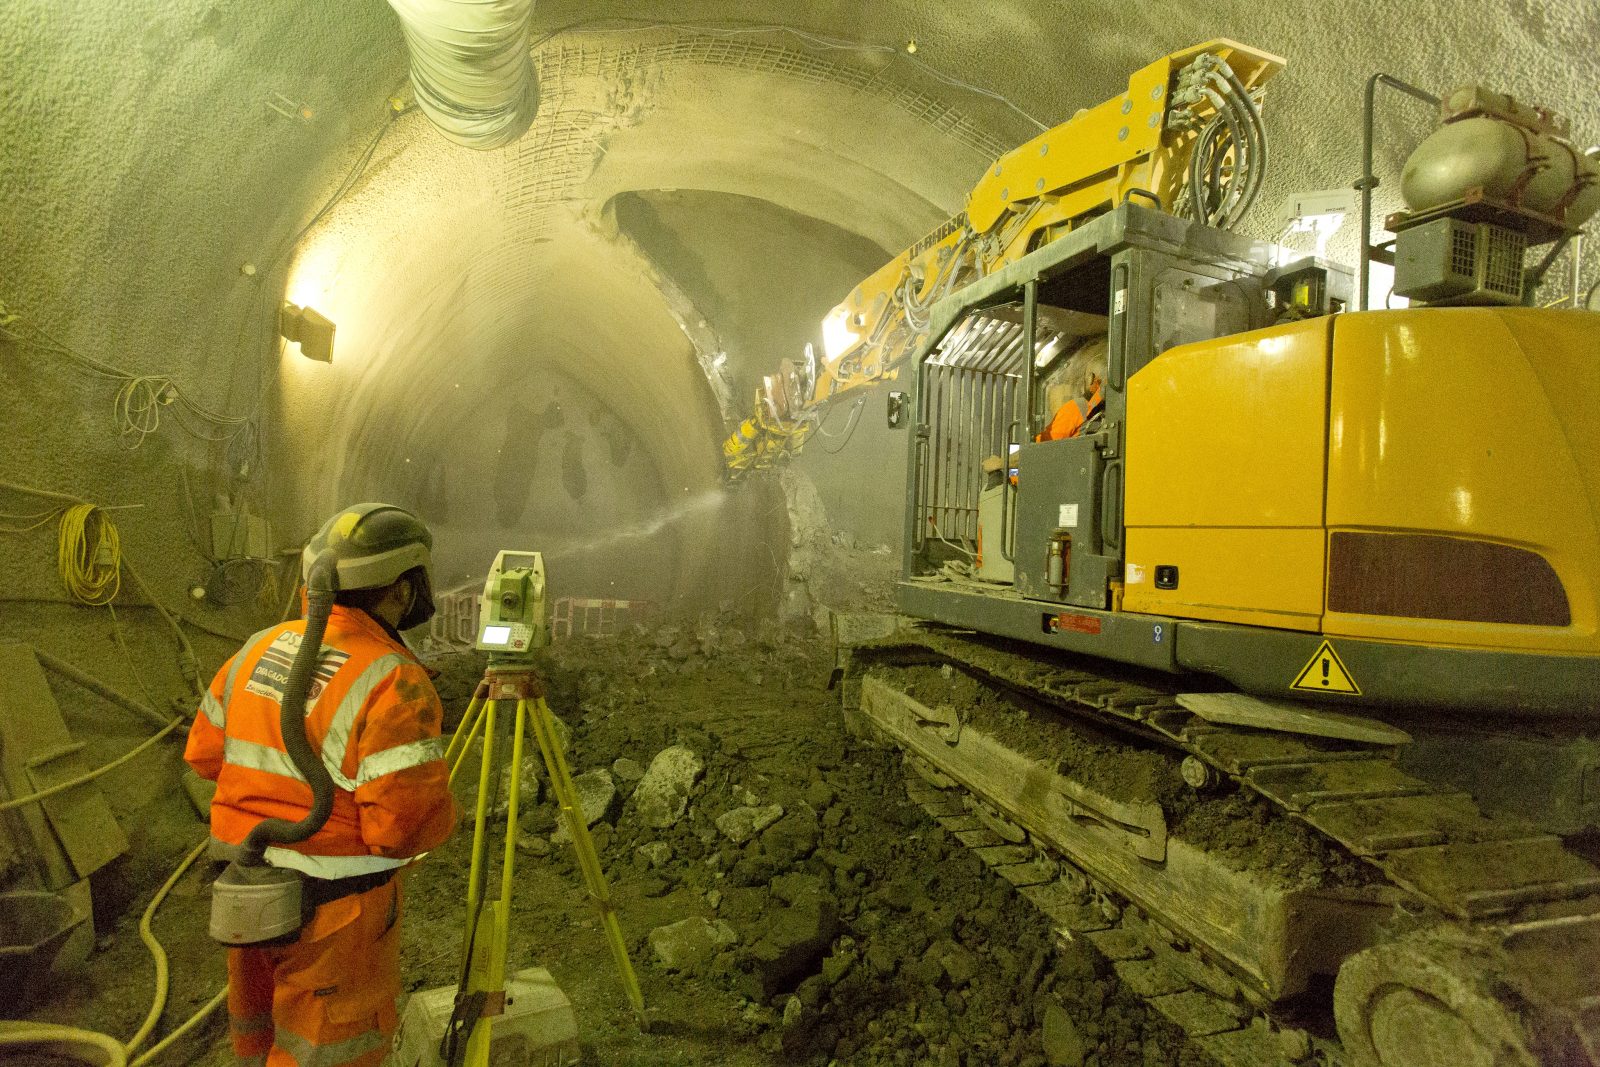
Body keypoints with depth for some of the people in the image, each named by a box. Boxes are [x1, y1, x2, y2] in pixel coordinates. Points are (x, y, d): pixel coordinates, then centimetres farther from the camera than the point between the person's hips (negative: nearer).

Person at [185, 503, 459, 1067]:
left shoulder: (260, 648, 0)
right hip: (332, 909, -7)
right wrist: (446, 810, -6)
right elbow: (407, 825, -27)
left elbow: (205, 753, 10)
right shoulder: (393, 680, -24)